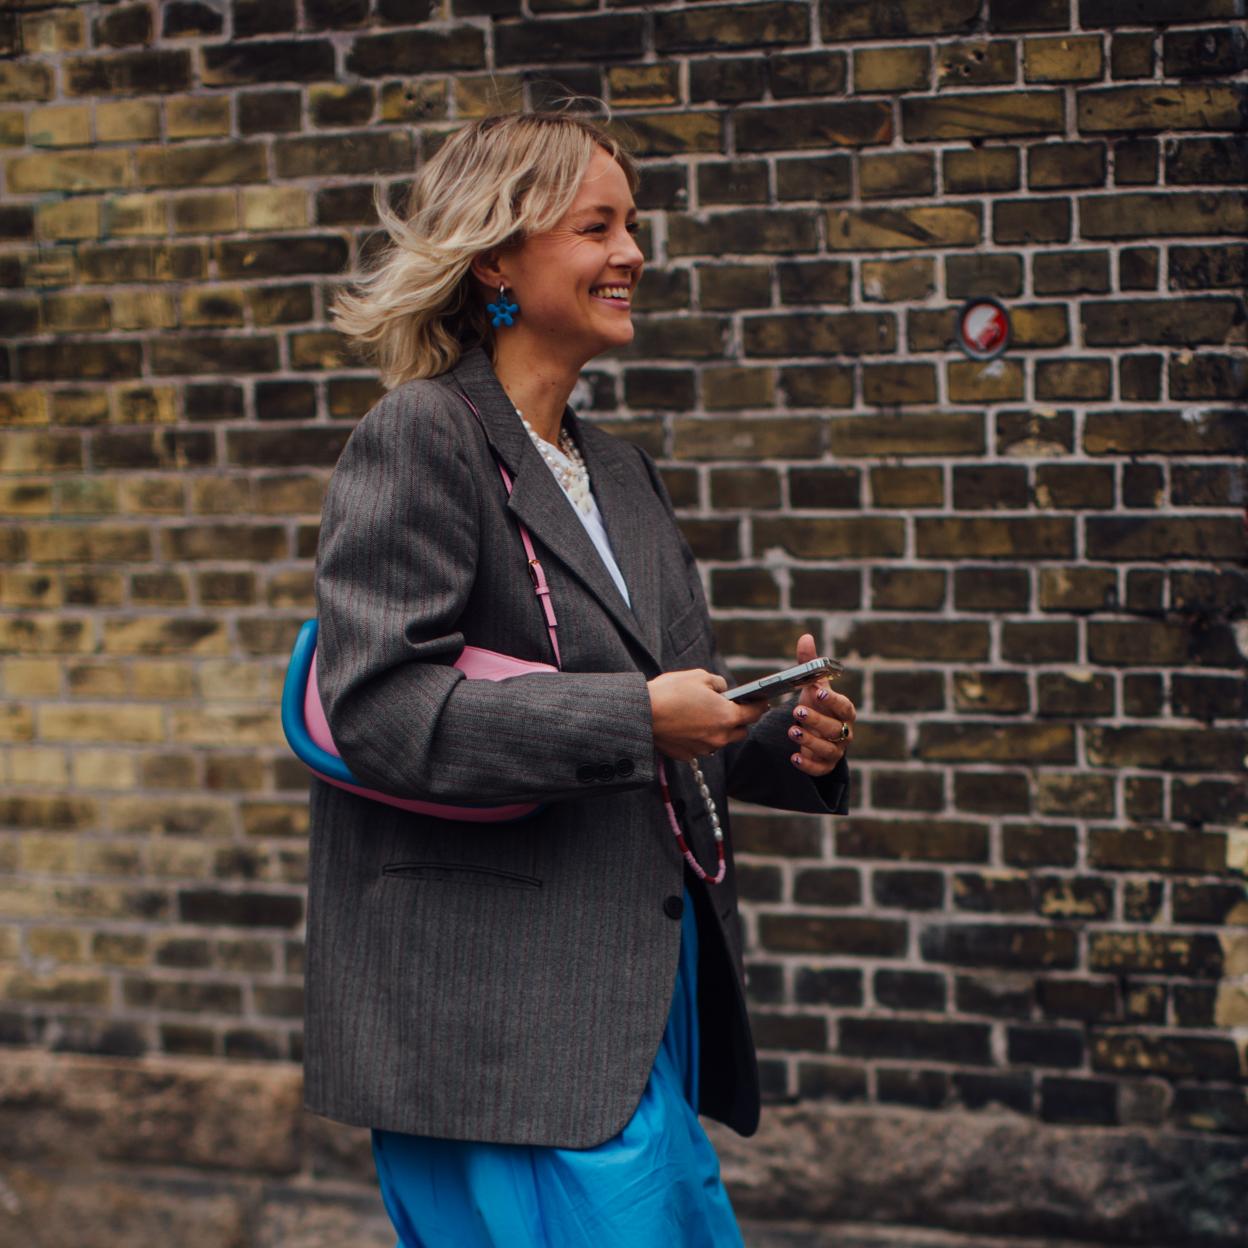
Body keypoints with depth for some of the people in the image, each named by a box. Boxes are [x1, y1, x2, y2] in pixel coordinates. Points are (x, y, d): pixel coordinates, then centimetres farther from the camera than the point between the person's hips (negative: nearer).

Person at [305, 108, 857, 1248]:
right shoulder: (422, 435, -7)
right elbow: (377, 705, -19)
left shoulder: (623, 473, 17)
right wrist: (637, 715, -20)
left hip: (649, 992, 8)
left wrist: (789, 746, 3)